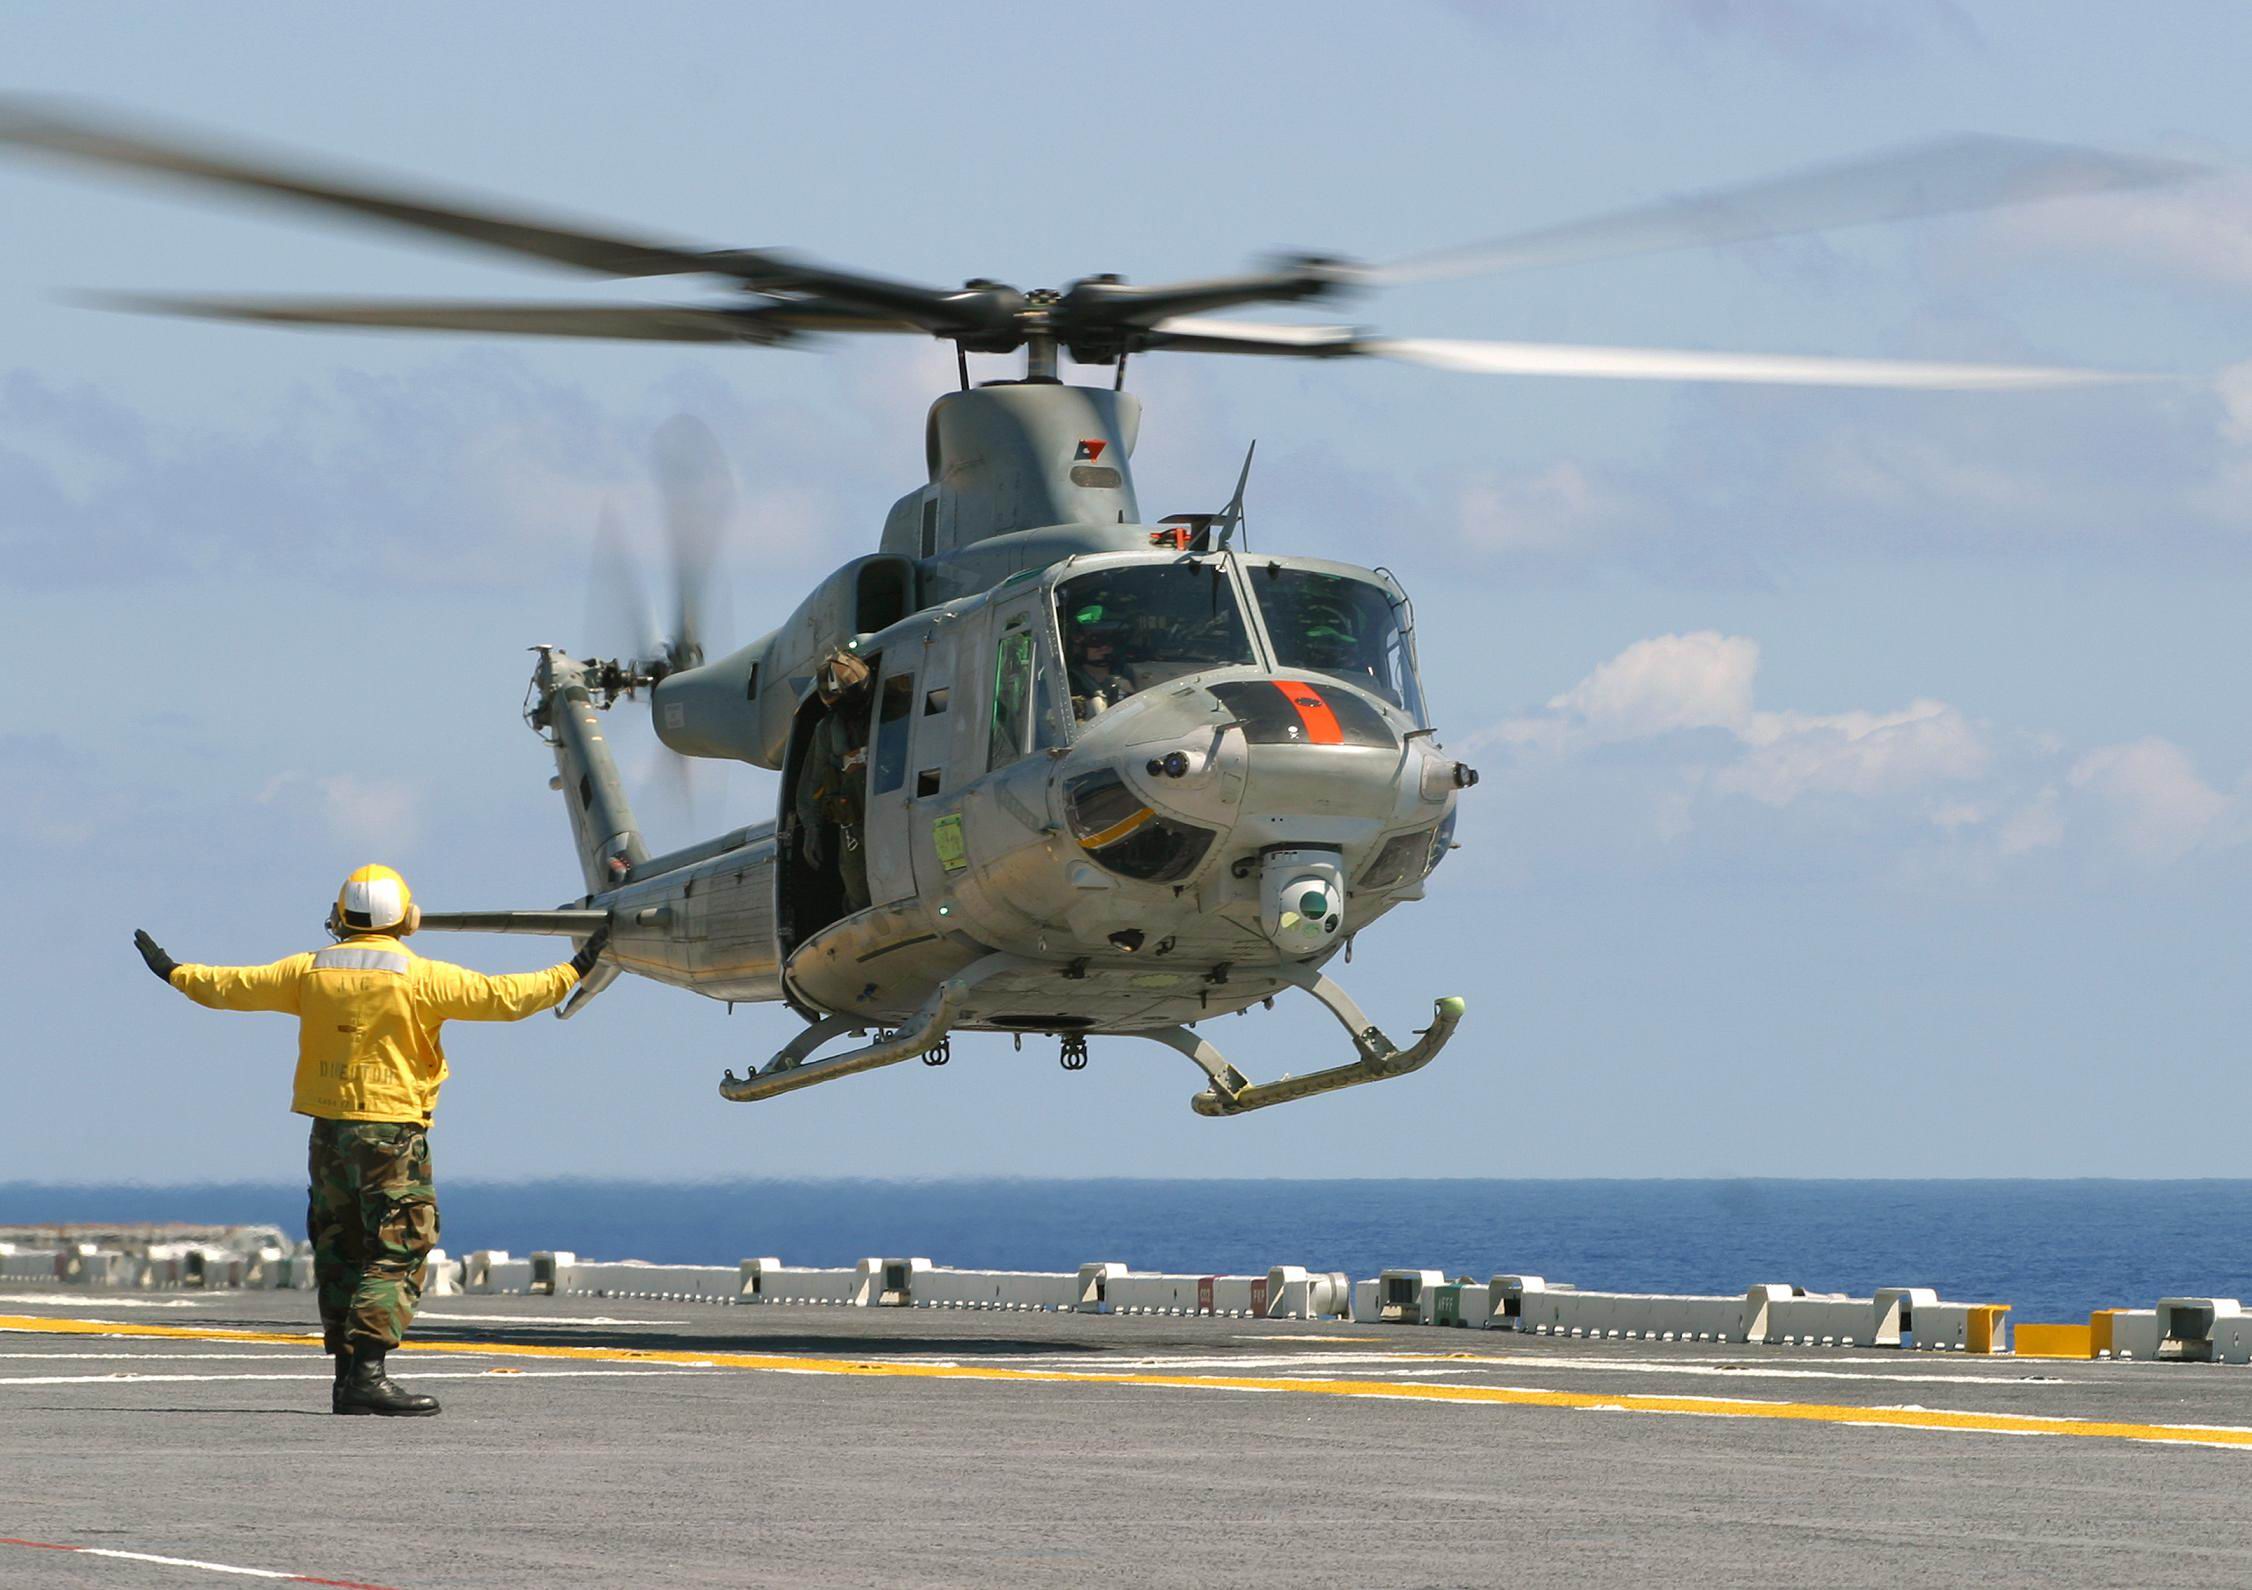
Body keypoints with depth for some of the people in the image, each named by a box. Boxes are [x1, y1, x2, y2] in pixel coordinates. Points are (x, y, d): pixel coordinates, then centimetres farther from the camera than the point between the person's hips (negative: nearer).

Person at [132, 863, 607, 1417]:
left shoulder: (310, 971, 4)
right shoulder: (419, 977, -9)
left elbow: (232, 987, 14)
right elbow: (502, 997, -10)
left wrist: (173, 972, 31)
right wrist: (573, 972, 2)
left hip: (329, 1132, 5)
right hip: (392, 1131, -5)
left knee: (340, 1254, 13)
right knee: (397, 1256, -6)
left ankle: (347, 1376, 13)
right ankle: (367, 1374, -18)